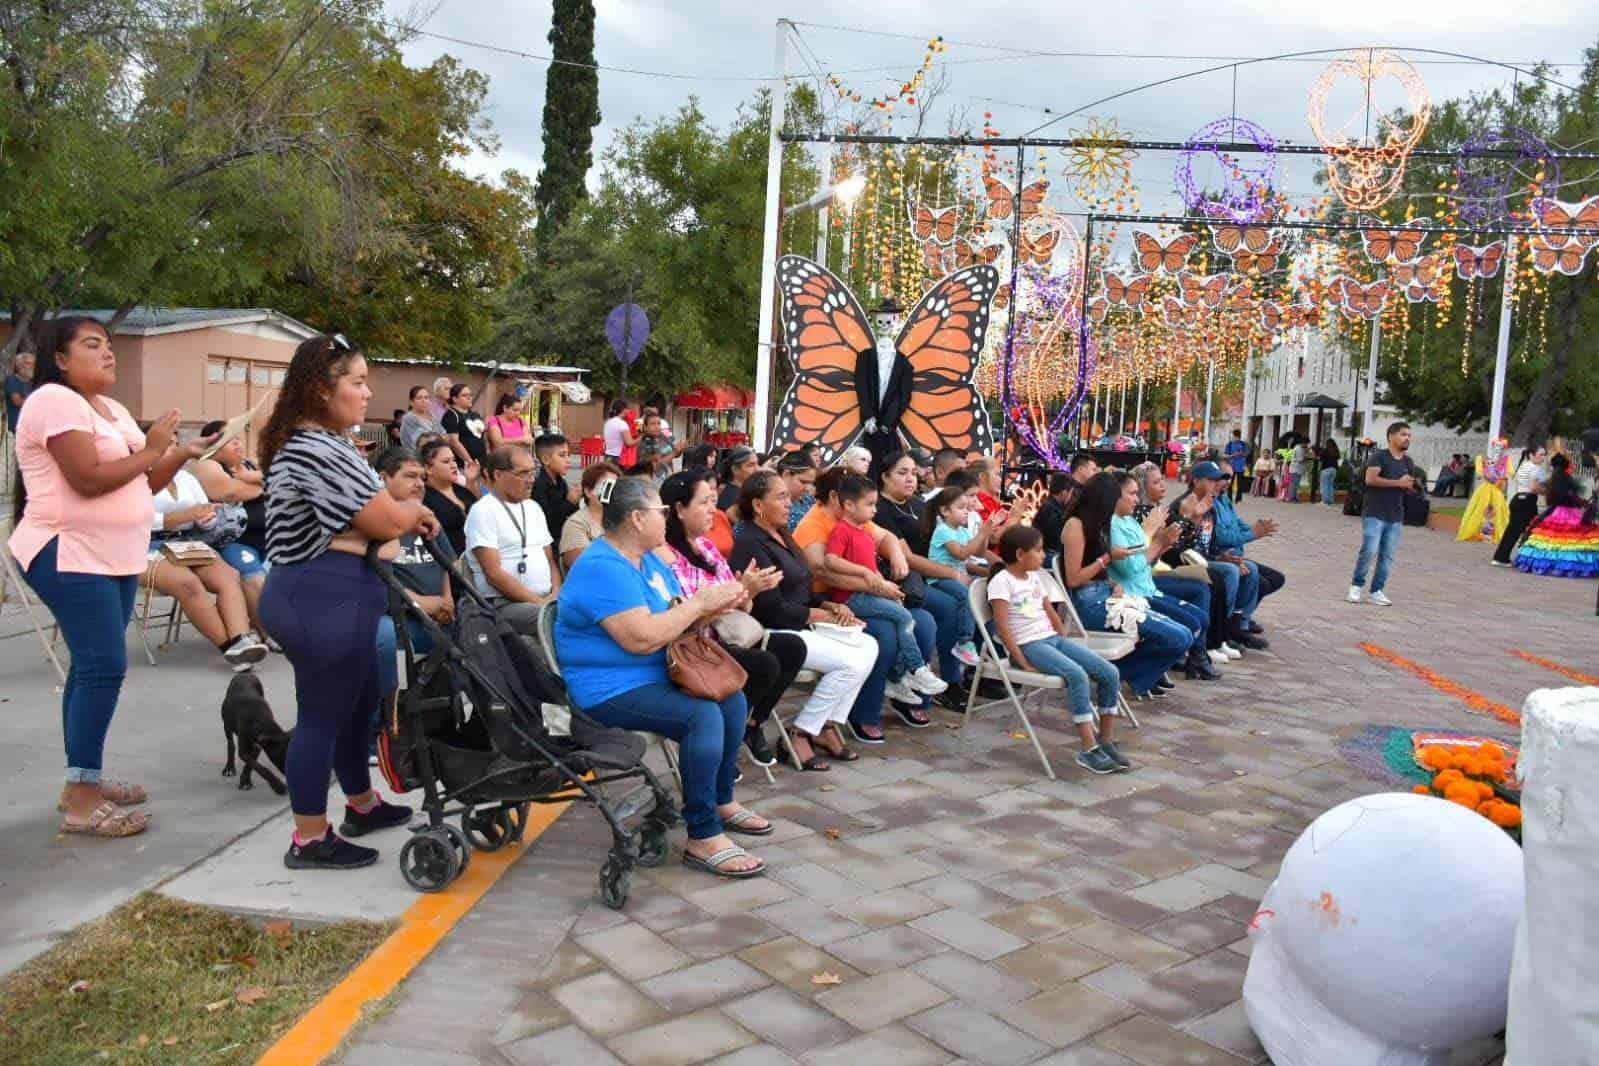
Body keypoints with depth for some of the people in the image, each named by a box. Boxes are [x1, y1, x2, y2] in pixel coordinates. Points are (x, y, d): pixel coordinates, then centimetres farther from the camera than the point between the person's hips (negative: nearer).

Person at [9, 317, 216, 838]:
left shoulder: (112, 408, 16)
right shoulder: (53, 400, -12)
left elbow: (142, 484, 16)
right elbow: (89, 480, -21)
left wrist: (181, 454, 1)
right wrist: (149, 451, -11)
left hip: (114, 556, 9)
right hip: (69, 556, -9)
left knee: (94, 667, 12)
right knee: (104, 667, -13)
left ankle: (84, 780, 21)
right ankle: (81, 800, -7)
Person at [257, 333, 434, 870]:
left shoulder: (312, 443, 16)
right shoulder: (319, 448, -20)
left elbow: (360, 516, 19)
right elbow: (386, 521, -18)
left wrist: (405, 515, 3)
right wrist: (419, 512, 3)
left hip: (325, 597, 11)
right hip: (325, 600, -11)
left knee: (355, 702, 22)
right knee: (322, 715, 0)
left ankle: (362, 805, 38)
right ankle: (310, 840, 12)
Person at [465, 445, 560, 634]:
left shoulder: (533, 508, 20)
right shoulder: (483, 511, -4)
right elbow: (494, 574, -12)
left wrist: (555, 595, 1)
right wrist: (539, 602, -14)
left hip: (546, 600, 7)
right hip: (503, 603, -7)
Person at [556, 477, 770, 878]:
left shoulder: (649, 560, 12)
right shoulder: (602, 569, -21)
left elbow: (678, 622, 14)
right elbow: (642, 638, -30)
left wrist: (713, 607, -7)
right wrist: (699, 603, -19)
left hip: (657, 676, 11)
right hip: (610, 691, -11)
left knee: (733, 701, 7)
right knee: (702, 716, -27)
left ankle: (722, 802, 21)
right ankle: (703, 838, -19)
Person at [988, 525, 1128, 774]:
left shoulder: (1035, 577, 19)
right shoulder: (1001, 581, -7)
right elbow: (1002, 626, -14)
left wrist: (1067, 645, 11)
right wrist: (1023, 662, -19)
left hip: (1053, 638, 8)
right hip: (1028, 645, -8)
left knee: (1110, 673, -8)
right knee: (1077, 675, -31)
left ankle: (1106, 742, 1)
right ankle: (1089, 750, -27)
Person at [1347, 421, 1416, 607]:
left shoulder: (1408, 462, 14)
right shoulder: (1379, 456, -7)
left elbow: (1410, 487, 21)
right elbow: (1370, 479, -20)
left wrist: (1410, 484, -3)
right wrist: (1398, 482, -17)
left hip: (1396, 517, 6)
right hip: (1374, 514, -6)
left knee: (1387, 556, 4)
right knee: (1369, 551, -12)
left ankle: (1377, 591, 12)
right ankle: (1356, 585, 5)